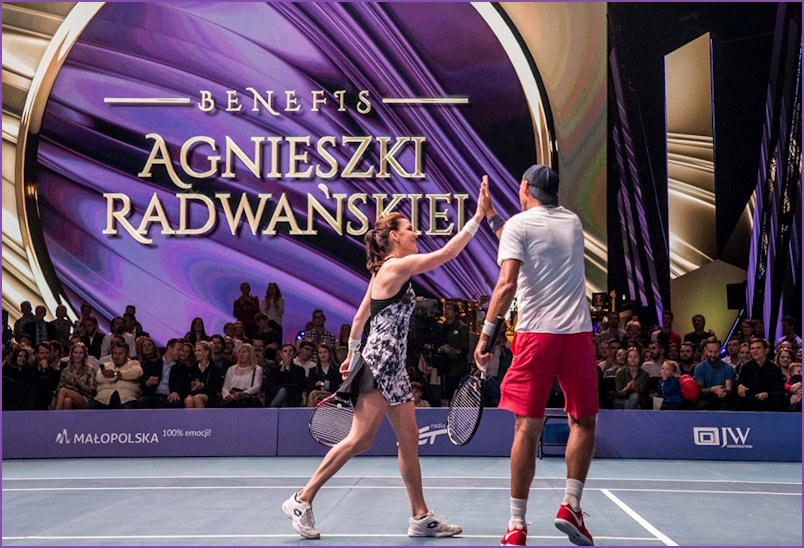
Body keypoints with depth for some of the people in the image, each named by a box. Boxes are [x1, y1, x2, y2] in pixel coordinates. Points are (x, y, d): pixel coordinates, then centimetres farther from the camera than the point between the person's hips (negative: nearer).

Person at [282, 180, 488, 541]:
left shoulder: (385, 271, 14)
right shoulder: (396, 267, -13)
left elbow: (359, 317, 20)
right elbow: (446, 253, -19)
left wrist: (352, 353, 28)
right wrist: (479, 215, -17)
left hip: (392, 368, 10)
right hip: (379, 365, -10)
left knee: (409, 439, 8)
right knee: (360, 440, -8)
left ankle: (421, 516, 13)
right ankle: (302, 501, 1)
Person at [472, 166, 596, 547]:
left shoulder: (518, 224, 1)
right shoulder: (573, 221, 16)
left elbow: (507, 284, -13)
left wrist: (486, 333, -11)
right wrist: (492, 217, 38)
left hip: (535, 333, -3)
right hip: (578, 333, 3)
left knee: (527, 428, 0)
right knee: (583, 422, 16)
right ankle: (571, 506, 11)